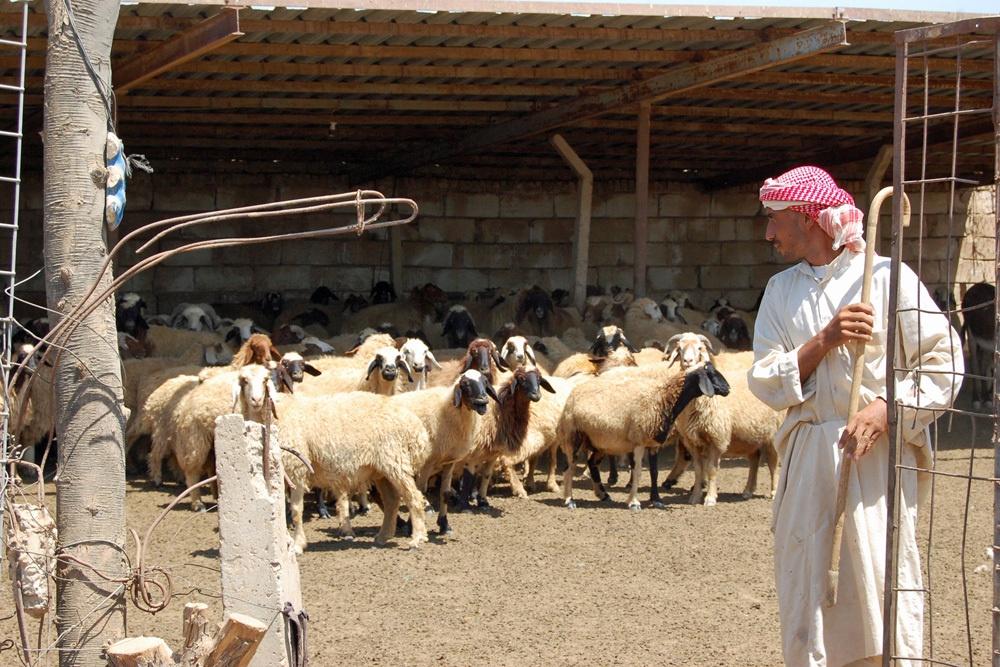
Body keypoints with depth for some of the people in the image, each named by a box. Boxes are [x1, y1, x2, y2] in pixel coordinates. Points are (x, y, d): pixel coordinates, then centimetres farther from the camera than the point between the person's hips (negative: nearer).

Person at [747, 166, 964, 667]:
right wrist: (824, 341, -10)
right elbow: (764, 383, 4)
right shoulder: (781, 290, 13)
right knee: (805, 596, 5)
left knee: (882, 596, -7)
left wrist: (882, 410, -16)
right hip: (807, 460, 5)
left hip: (877, 456, -4)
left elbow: (944, 363, -5)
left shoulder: (886, 277, -2)